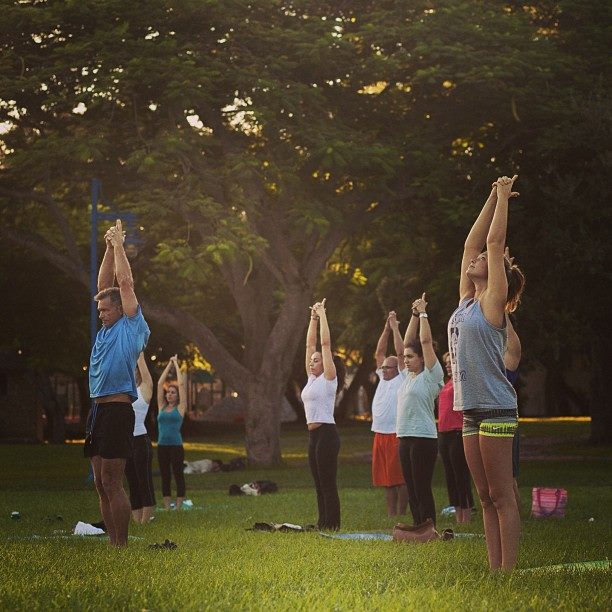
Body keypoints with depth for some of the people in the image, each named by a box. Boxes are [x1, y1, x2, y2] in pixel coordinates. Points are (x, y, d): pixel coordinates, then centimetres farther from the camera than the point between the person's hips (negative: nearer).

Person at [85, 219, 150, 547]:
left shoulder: (132, 326, -1)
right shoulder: (107, 329, 18)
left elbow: (125, 282, -5)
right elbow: (105, 284, 22)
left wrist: (119, 245, 3)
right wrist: (109, 247, 18)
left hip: (117, 409, -8)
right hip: (98, 409, 9)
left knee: (112, 483, -10)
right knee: (101, 485, 8)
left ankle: (122, 546, -8)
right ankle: (112, 543, 11)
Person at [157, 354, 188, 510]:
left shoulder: (180, 408, 2)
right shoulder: (162, 407, 11)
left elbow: (181, 384, -1)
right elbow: (160, 383, 11)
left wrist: (176, 364, 6)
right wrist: (169, 364, 12)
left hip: (176, 446, -4)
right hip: (162, 446, 4)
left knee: (178, 475, 0)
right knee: (165, 476, 6)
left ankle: (179, 506, 3)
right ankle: (166, 507, 10)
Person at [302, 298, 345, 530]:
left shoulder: (329, 378, -5)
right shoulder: (312, 378, 15)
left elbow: (325, 344, -9)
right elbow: (310, 344, 18)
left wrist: (322, 315, -5)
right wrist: (313, 318, 15)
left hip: (326, 434, -9)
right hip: (314, 435, 9)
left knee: (328, 485, -7)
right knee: (319, 485, 11)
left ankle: (332, 526, -5)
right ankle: (323, 523, 14)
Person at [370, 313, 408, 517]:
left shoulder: (402, 379, -1)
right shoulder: (383, 378, 17)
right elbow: (379, 352, 18)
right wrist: (386, 328, 11)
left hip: (397, 435, -7)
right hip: (380, 434, 7)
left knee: (399, 477, -6)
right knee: (386, 478, 8)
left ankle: (401, 515, -5)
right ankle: (390, 515, 11)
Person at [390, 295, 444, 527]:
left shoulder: (431, 376, -5)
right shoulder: (408, 376, 16)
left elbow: (425, 341, -9)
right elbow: (402, 348, 23)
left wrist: (423, 313, -4)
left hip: (423, 438, -8)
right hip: (405, 438, 8)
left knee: (423, 490, -8)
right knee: (412, 491, 9)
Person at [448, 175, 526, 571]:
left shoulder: (492, 303, -4)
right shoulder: (467, 301, 15)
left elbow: (494, 243, -7)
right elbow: (473, 243, 18)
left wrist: (503, 198, 1)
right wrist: (493, 198, 22)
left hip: (495, 409, -8)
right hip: (471, 410, 8)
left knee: (502, 496, -7)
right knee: (487, 497, 8)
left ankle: (508, 572, -8)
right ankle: (495, 569, 10)